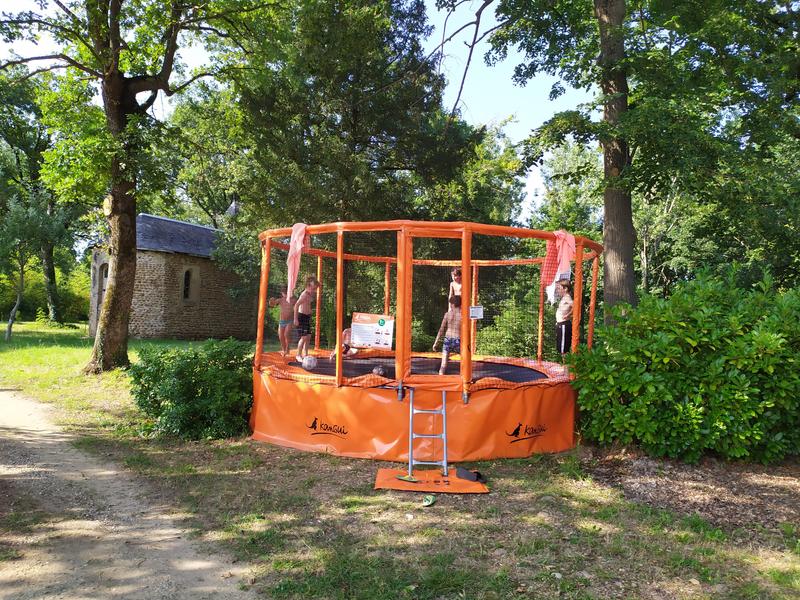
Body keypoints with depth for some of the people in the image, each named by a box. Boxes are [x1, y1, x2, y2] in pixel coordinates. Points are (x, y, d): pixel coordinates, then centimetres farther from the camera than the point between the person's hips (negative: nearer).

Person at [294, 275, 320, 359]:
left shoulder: (310, 294, 9)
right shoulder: (305, 294, -18)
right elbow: (296, 305, -23)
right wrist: (296, 319, -24)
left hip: (307, 317, 9)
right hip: (302, 316, -9)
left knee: (308, 336, 9)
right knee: (304, 337, -9)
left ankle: (305, 354, 17)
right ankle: (298, 355, 1)